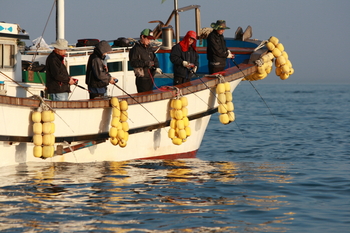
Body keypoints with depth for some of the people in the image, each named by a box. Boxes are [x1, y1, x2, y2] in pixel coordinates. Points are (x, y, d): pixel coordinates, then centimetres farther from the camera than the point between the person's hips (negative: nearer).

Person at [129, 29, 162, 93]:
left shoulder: (149, 48, 15)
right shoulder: (136, 49, -10)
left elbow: (155, 59, 13)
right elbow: (132, 63, -18)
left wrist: (156, 67, -8)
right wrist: (145, 63, -27)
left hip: (150, 78, 8)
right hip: (142, 79, -8)